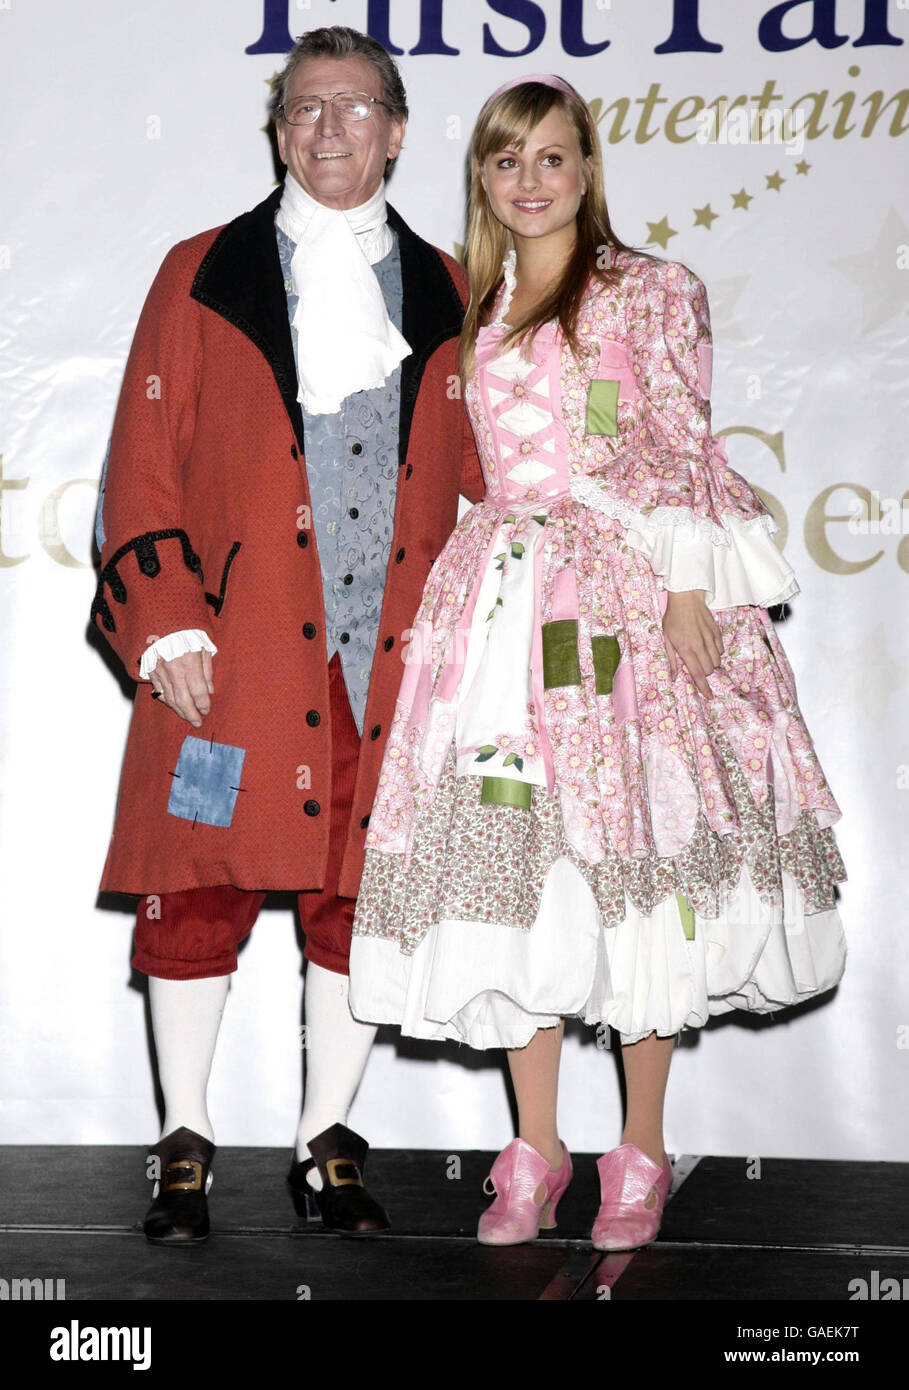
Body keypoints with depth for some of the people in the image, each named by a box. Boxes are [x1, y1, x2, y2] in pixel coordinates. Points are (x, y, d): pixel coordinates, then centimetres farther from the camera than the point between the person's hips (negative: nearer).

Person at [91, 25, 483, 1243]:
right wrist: (166, 625, -6)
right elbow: (144, 465, 4)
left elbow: (477, 483, 15)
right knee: (199, 893, 0)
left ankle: (330, 1142, 19)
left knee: (364, 901, 5)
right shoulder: (201, 277, 8)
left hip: (394, 661, 2)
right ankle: (185, 1144, 16)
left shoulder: (448, 299, 14)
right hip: (234, 656, -1)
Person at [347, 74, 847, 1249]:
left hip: (627, 597, -4)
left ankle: (641, 1154, 5)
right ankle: (534, 1153, 8)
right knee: (510, 854, -1)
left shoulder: (650, 291, 4)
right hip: (502, 605, 4)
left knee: (629, 851, -6)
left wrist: (689, 589, -11)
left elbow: (684, 454, -2)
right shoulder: (475, 311, 17)